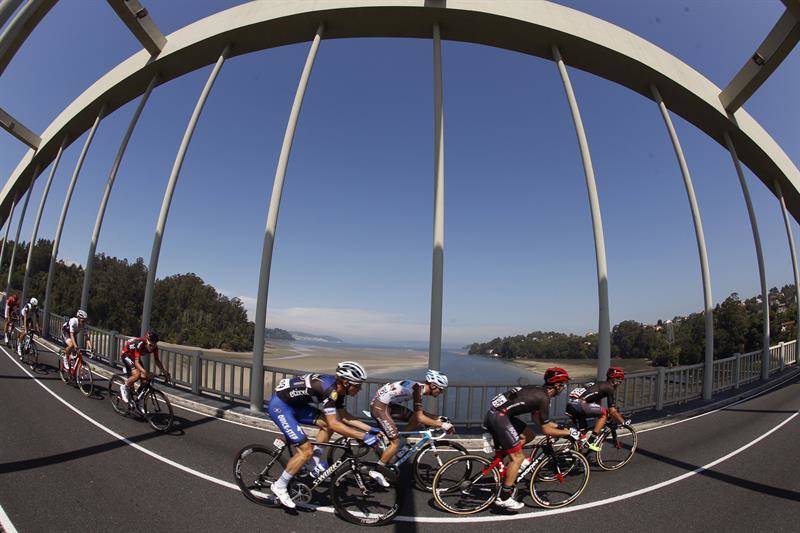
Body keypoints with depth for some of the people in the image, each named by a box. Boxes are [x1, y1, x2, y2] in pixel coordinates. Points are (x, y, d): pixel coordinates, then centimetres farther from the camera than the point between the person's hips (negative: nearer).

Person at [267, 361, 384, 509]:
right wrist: (363, 436, -29)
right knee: (306, 451, -10)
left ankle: (316, 464, 15)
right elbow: (335, 424, -31)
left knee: (327, 424, 1)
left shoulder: (337, 388, -1)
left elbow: (344, 417, 8)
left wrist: (370, 429, 2)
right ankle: (279, 487, 7)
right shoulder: (328, 389, -28)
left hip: (294, 403, 9)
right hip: (279, 405, -9)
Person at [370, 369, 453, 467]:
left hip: (388, 404, 9)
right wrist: (442, 425, -21)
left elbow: (419, 413, 16)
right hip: (380, 406, -9)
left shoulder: (420, 387, 6)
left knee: (416, 421, 2)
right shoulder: (418, 388, -20)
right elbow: (420, 417, -25)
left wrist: (439, 418, 8)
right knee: (395, 442, -6)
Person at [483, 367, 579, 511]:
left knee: (528, 436, 19)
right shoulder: (544, 398, -7)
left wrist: (559, 426, 30)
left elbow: (537, 418, 29)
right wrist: (568, 432, 9)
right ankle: (504, 498, 6)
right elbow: (546, 430, -3)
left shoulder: (537, 391, 19)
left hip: (494, 413, 9)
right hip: (499, 417, -9)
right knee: (518, 457, 0)